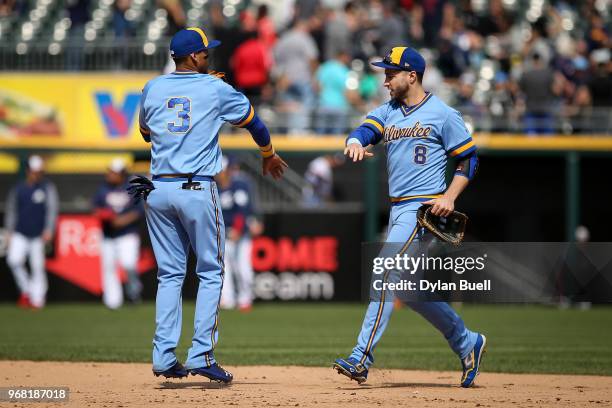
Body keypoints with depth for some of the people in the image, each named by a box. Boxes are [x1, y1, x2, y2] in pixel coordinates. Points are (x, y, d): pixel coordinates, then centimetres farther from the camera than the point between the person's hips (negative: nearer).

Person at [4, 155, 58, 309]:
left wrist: (48, 230, -18)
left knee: (38, 267, -1)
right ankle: (25, 290, 2)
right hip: (20, 235, 1)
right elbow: (11, 211, 11)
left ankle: (37, 299, 7)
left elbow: (52, 210, -7)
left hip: (38, 236, -1)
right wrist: (9, 232, 5)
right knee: (13, 260, -17)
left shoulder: (48, 188, 1)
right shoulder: (18, 189, 7)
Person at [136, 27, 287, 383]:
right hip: (197, 190, -4)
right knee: (211, 273, 5)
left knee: (170, 274, 10)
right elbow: (252, 120, 14)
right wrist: (269, 156, 31)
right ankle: (201, 354, -3)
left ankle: (164, 357, 4)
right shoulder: (216, 89, -1)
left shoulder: (152, 89, 8)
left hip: (158, 190, 4)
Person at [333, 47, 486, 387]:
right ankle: (467, 343, 27)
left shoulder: (443, 114, -6)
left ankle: (361, 360, -21)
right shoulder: (388, 112, 14)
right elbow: (365, 130, -2)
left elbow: (469, 158, -4)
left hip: (423, 208, -8)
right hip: (398, 208, 8)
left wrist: (450, 197, -16)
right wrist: (355, 142, -27)